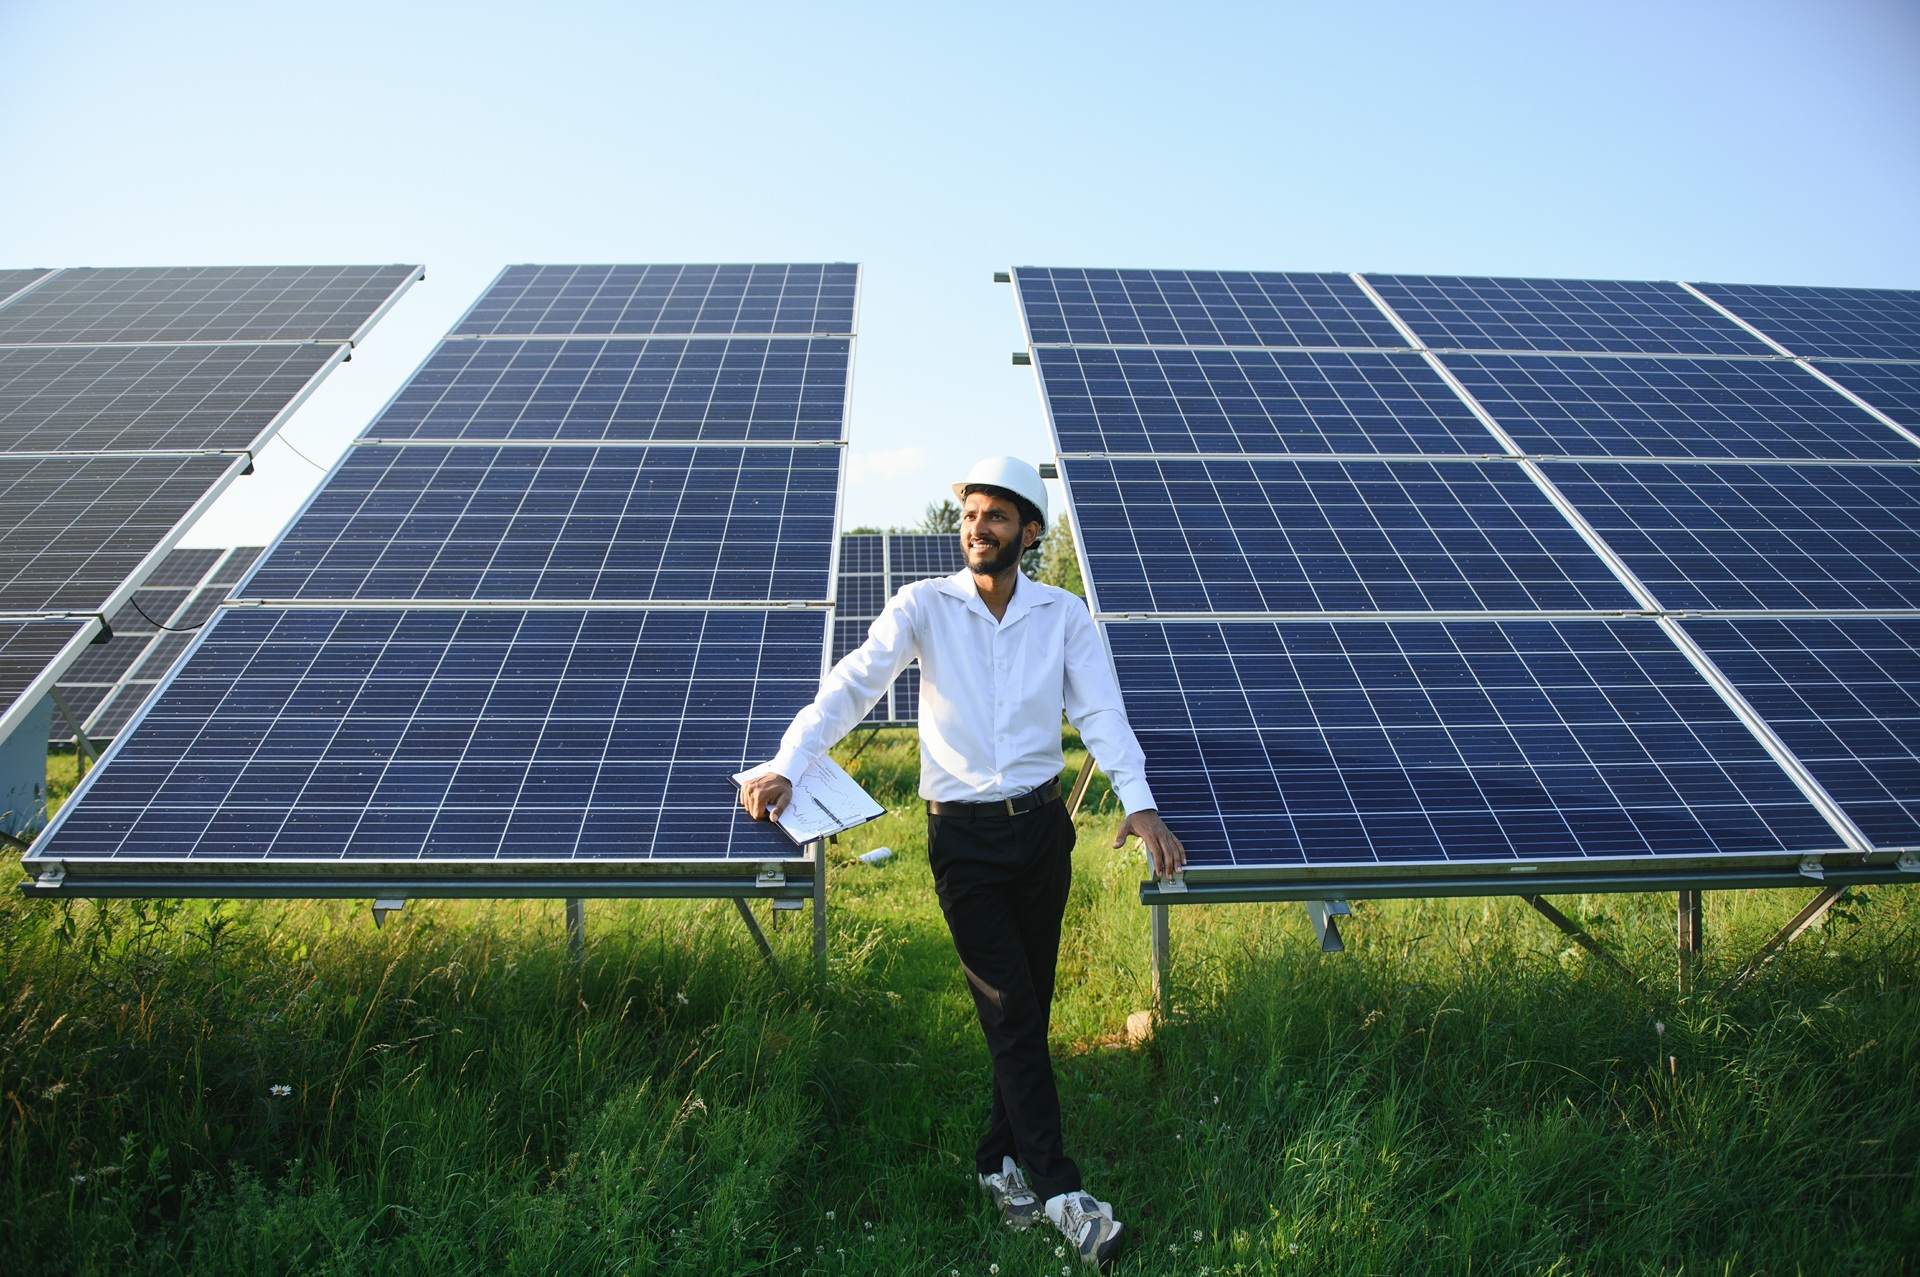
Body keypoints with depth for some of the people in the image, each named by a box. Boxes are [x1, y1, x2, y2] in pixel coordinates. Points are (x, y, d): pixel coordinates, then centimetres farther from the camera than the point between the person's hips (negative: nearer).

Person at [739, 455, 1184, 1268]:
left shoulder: (1064, 615, 2)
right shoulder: (924, 607, -3)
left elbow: (1101, 711, -7)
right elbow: (851, 686, -11)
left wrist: (1138, 801, -23)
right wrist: (788, 766, -26)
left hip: (1041, 825, 3)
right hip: (962, 835, -3)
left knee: (1029, 1009, 10)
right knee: (1010, 1011, -4)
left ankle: (999, 1160, 27)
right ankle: (1058, 1187, 0)